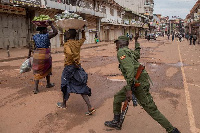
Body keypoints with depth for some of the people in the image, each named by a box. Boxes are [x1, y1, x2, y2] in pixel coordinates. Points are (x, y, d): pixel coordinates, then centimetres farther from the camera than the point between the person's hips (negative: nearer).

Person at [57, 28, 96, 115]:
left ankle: (63, 104, 34)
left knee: (65, 85, 16)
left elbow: (71, 54, -34)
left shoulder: (67, 44, -14)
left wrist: (76, 64, -23)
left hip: (69, 68, -6)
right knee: (80, 88, 6)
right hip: (77, 68, 6)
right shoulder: (78, 43, 5)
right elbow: (83, 38, 29)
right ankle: (90, 107, -2)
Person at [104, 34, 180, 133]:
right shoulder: (129, 51, 16)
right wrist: (136, 41, 58)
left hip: (139, 84, -9)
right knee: (117, 97, 16)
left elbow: (130, 68, -25)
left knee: (152, 110, -1)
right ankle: (116, 122, 28)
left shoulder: (121, 52, -10)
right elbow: (137, 54, 42)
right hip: (136, 83, 9)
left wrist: (128, 89, -30)